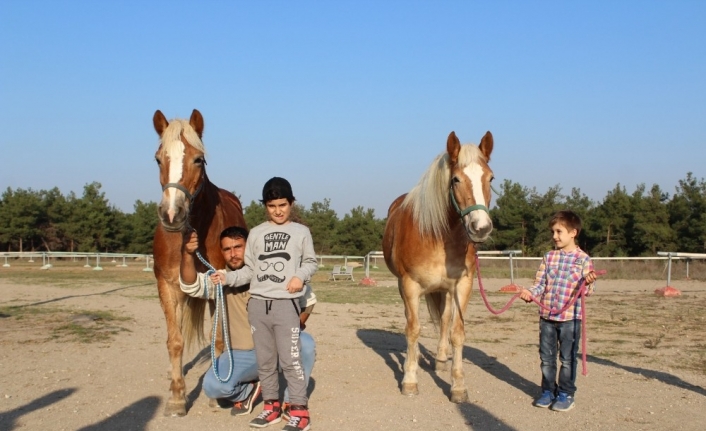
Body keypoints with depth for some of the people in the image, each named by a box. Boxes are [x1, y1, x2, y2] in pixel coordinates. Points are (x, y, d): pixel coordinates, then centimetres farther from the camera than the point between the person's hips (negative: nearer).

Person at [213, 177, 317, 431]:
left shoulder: (301, 232, 3)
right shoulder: (256, 233, 9)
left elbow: (311, 262, 8)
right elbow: (250, 269, 11)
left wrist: (300, 275, -10)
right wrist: (228, 278, -2)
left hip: (286, 303, -4)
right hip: (258, 303, 4)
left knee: (290, 359, -6)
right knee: (264, 360, 11)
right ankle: (271, 406, 22)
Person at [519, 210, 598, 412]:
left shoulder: (583, 259, -5)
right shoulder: (549, 257, 6)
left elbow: (587, 291, -5)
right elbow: (540, 283, 6)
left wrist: (588, 283, -26)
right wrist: (530, 292, -13)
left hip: (570, 317, -4)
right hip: (546, 316, 4)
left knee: (567, 358, 6)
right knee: (546, 357, 12)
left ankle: (566, 394, 18)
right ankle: (548, 391, 25)